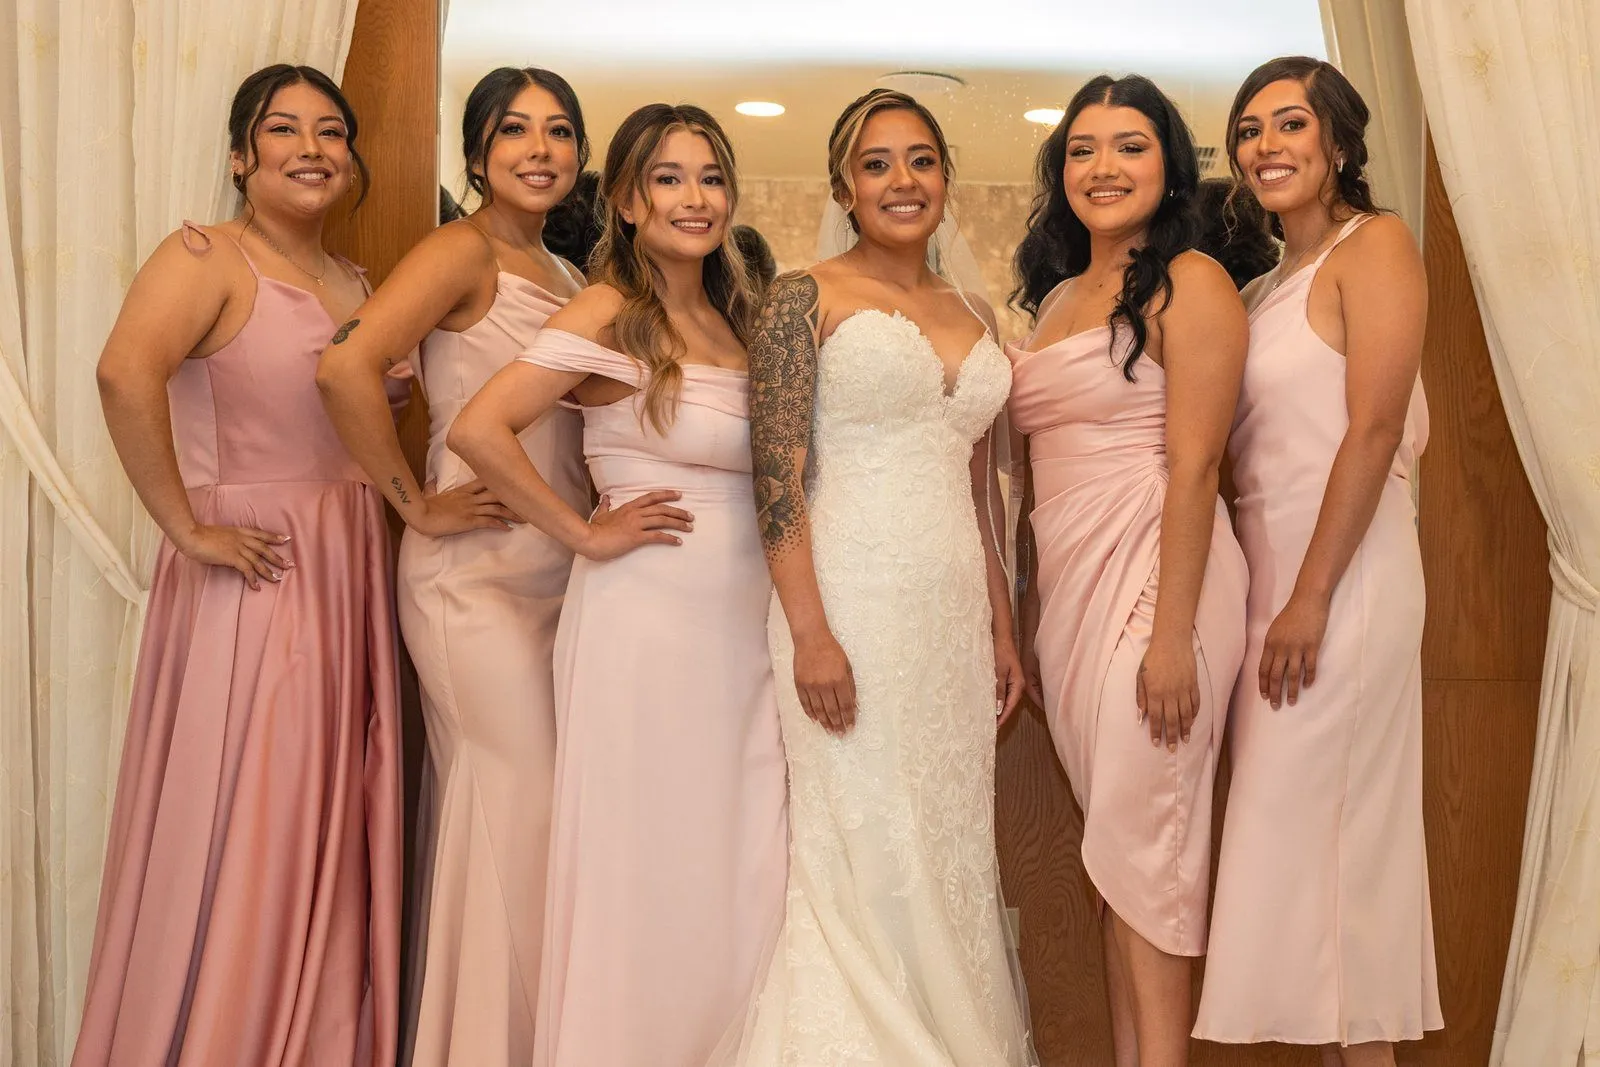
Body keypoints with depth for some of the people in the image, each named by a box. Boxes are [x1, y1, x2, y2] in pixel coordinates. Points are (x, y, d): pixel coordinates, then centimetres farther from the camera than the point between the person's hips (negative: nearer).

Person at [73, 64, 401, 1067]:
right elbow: (126, 373, -27)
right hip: (252, 575, -7)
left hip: (350, 577, 7)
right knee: (239, 842, 0)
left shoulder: (356, 284, 14)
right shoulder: (207, 257, -9)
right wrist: (186, 527, -23)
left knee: (336, 837, 13)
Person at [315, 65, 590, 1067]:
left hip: (559, 567, 7)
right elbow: (347, 365, -24)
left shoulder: (567, 275, 15)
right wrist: (417, 505, -17)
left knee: (506, 809, 12)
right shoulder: (464, 251, -10)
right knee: (519, 804, -3)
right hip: (477, 571, -7)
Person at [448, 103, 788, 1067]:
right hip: (648, 617, -6)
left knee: (738, 863, 11)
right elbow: (479, 430, -18)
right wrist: (586, 534, -13)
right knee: (646, 863, 3)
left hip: (745, 624, 7)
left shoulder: (736, 320, 12)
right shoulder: (611, 316, -8)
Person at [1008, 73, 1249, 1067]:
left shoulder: (1190, 283, -6)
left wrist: (1173, 635, -19)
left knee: (1142, 839, -4)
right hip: (1068, 582, 7)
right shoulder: (1056, 295, 17)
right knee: (1110, 846, 10)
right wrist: (1030, 611, 13)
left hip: (1155, 575, -7)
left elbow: (1193, 468, -14)